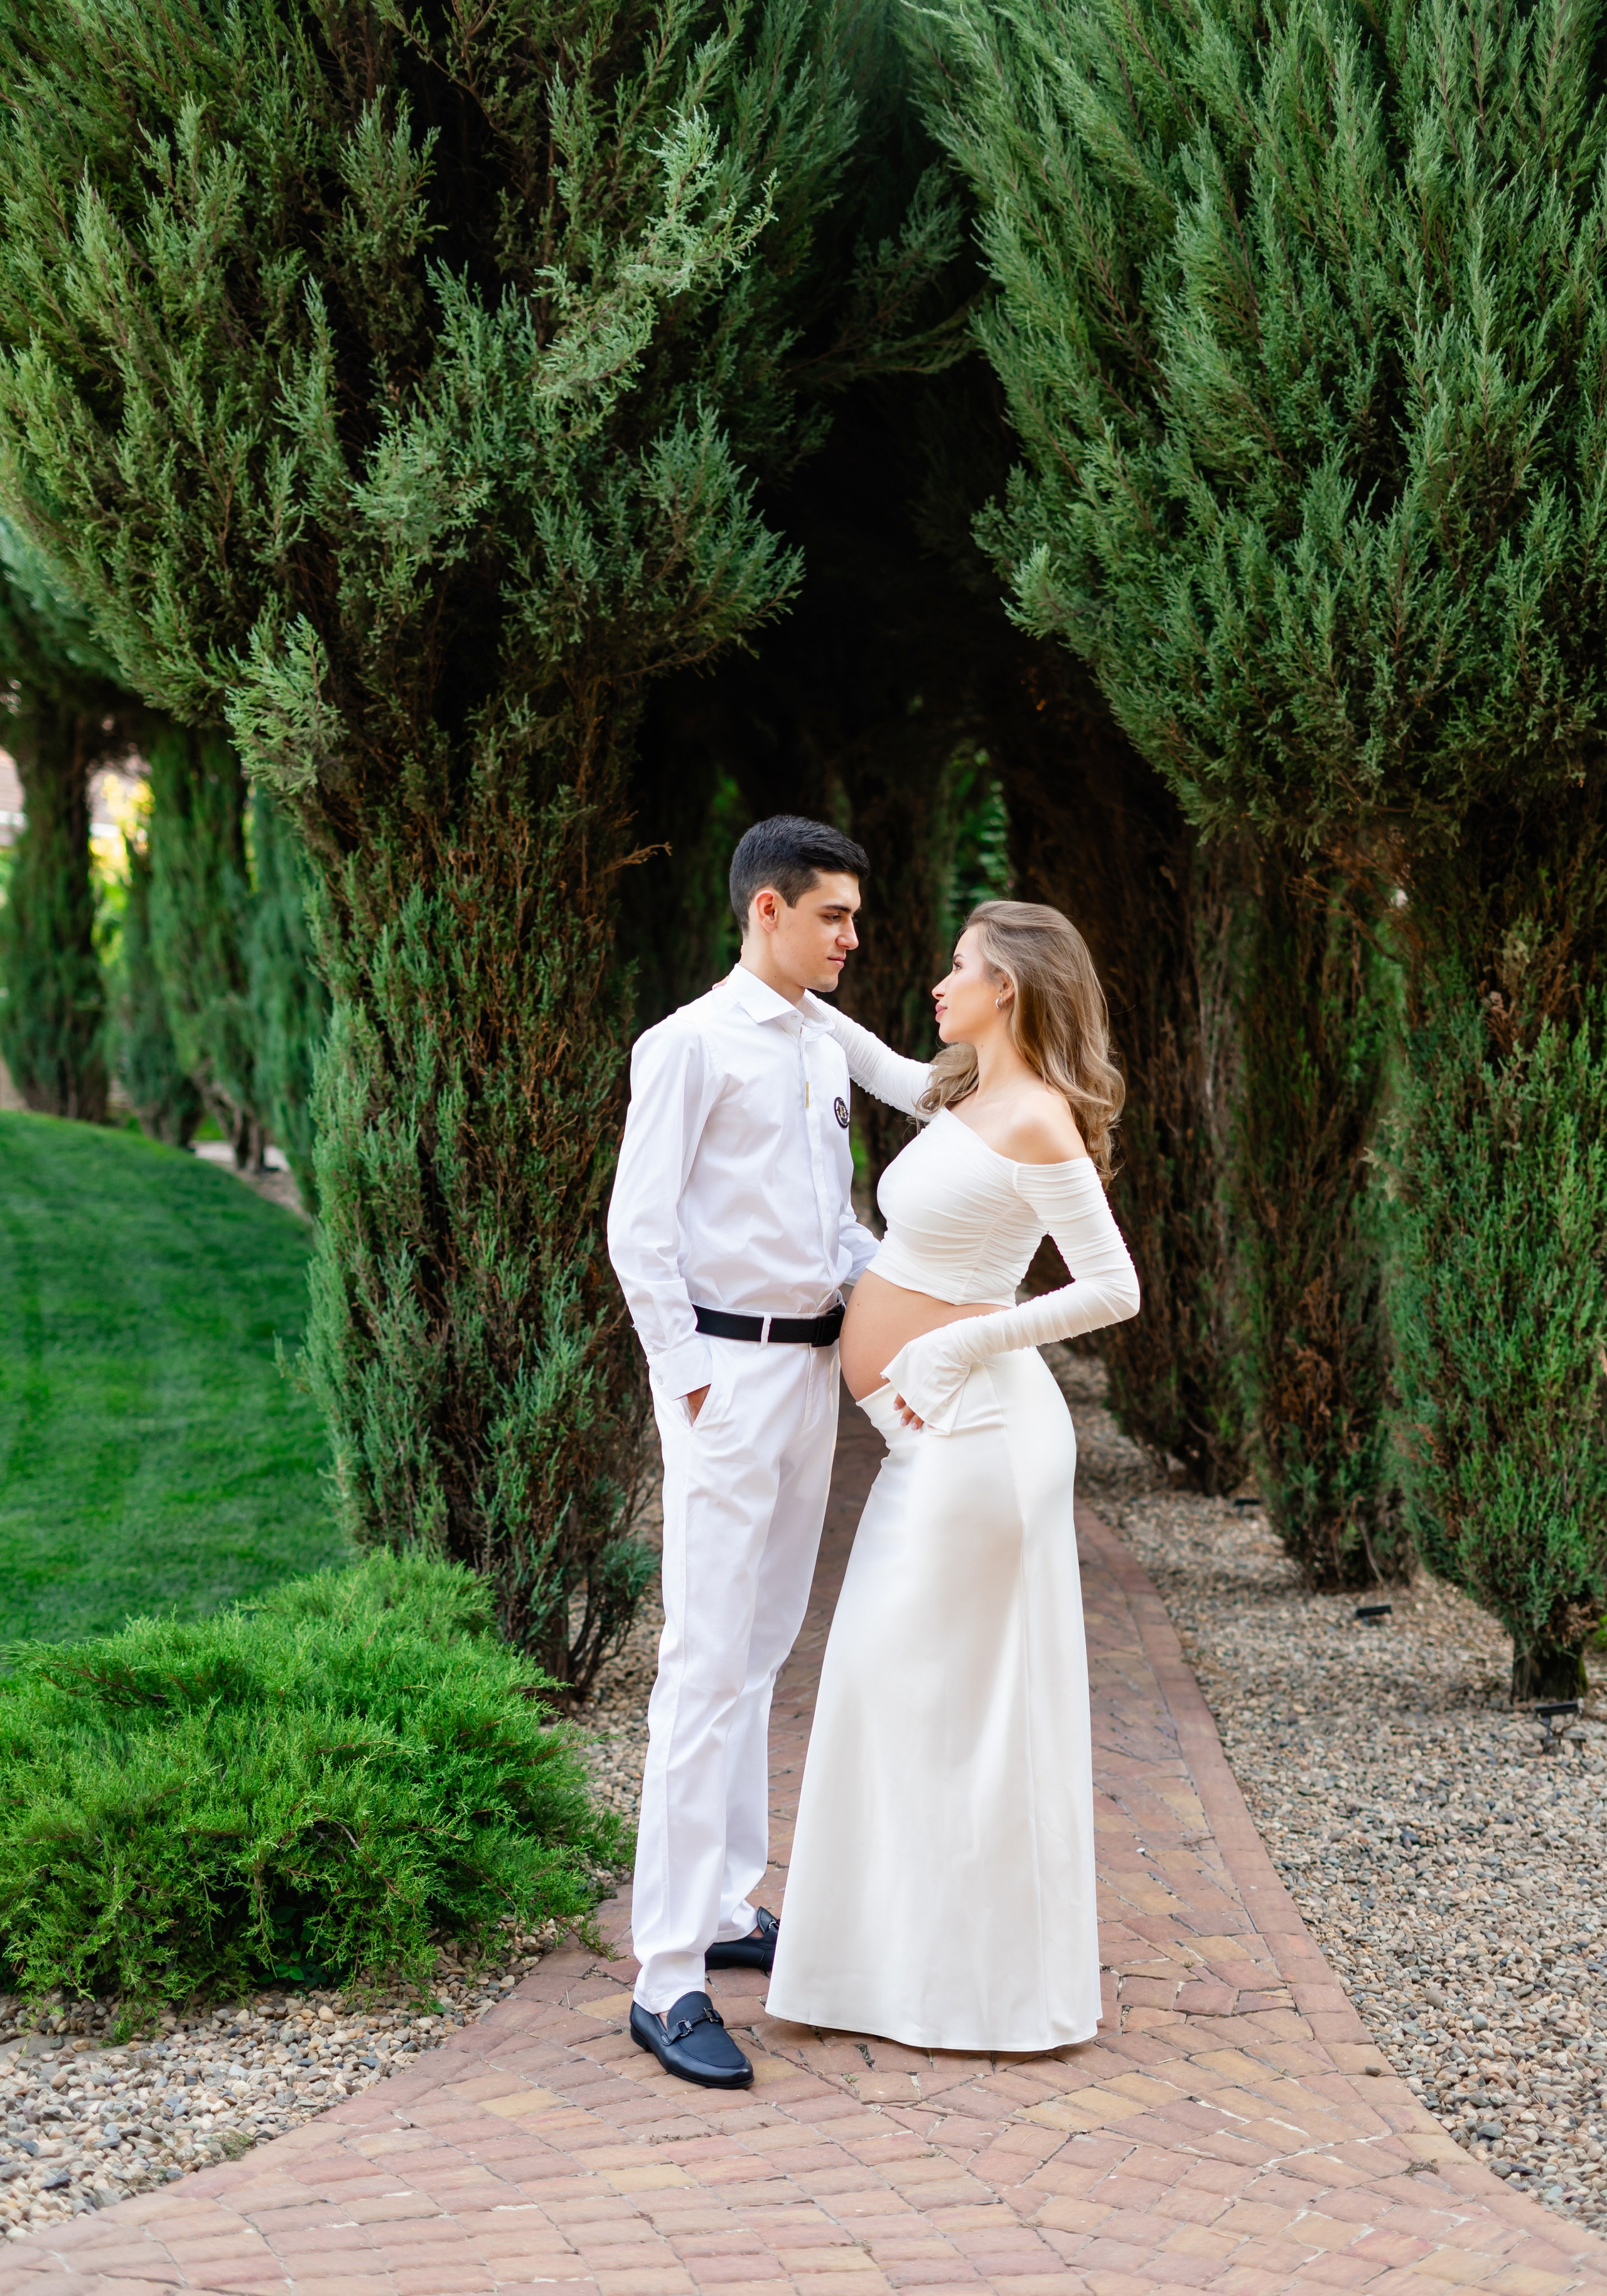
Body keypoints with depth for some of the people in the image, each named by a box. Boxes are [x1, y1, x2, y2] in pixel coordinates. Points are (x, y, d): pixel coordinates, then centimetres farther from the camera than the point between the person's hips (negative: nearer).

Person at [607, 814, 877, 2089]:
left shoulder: (827, 1049, 15)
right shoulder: (692, 1045, -10)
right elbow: (638, 1228, -13)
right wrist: (692, 1382, -15)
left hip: (815, 1364, 8)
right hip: (730, 1364, -8)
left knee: (762, 1653, 14)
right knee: (708, 1665, -11)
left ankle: (729, 1909, 24)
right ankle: (669, 1980, -10)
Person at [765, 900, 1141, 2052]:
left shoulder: (1036, 1123, -15)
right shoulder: (965, 1099, 11)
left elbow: (1114, 1288, -18)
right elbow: (880, 1068, 34)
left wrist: (965, 1344, -20)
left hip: (977, 1426, -9)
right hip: (937, 1434, 9)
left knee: (955, 1689, -3)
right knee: (908, 1686, 13)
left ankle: (991, 1978, 7)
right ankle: (929, 1945, 23)